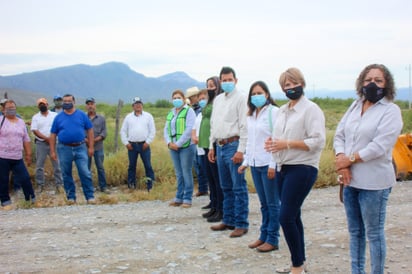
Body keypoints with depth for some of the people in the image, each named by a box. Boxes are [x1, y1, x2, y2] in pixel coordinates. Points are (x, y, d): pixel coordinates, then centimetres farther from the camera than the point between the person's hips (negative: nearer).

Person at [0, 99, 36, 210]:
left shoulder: (21, 122, 12)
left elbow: (26, 139, 15)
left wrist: (28, 154, 12)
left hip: (18, 158, 3)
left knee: (25, 178, 3)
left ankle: (32, 199, 17)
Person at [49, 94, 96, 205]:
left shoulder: (82, 115, 4)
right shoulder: (58, 117, 6)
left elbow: (90, 130, 5)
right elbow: (53, 135, 8)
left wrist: (91, 147, -1)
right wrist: (52, 151, 3)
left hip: (80, 148, -2)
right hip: (64, 149, 2)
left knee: (85, 173, -8)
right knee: (66, 175, 8)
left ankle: (90, 196, -1)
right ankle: (71, 197, 19)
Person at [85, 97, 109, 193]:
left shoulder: (101, 118, 9)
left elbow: (104, 132, 2)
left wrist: (96, 139, -13)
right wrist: (85, 140, -15)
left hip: (98, 147, 0)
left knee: (100, 167, 3)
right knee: (86, 168, 4)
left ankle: (103, 186, 9)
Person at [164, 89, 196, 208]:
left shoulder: (189, 111, -3)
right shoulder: (170, 113, 17)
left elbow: (190, 129, -12)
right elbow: (166, 129, 15)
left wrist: (178, 144, -14)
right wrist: (169, 143, -3)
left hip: (186, 146, -6)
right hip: (173, 147, 6)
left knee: (186, 172, -3)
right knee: (178, 173, 9)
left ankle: (187, 199, 3)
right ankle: (179, 198, 15)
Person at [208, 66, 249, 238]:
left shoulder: (240, 98, -6)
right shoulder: (218, 99, 17)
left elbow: (244, 126, -12)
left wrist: (240, 150, -17)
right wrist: (211, 146, 16)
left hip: (233, 145, -7)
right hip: (220, 146, 8)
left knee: (238, 187, -4)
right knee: (226, 187, 14)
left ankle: (241, 224, 2)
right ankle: (228, 221, 23)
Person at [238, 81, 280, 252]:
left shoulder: (273, 112, -8)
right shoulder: (251, 115, 14)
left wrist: (273, 165, -16)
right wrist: (246, 161, 16)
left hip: (268, 164, -7)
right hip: (255, 164, 7)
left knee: (272, 203, 2)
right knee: (263, 203, 14)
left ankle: (272, 240, 9)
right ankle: (264, 236, 21)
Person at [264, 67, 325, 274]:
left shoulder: (311, 109, -9)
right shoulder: (282, 111, 14)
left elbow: (317, 141, -16)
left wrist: (287, 144, -21)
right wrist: (272, 143, 2)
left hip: (302, 169, -8)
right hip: (282, 168, 8)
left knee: (286, 217, -11)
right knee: (293, 216, 12)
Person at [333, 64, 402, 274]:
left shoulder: (391, 111, -9)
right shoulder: (355, 106, 10)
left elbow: (379, 146, -18)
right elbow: (339, 135, 7)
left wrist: (350, 159, -12)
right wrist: (341, 159, -10)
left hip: (373, 182, -6)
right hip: (350, 180, 7)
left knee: (374, 233, 2)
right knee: (355, 231, 16)